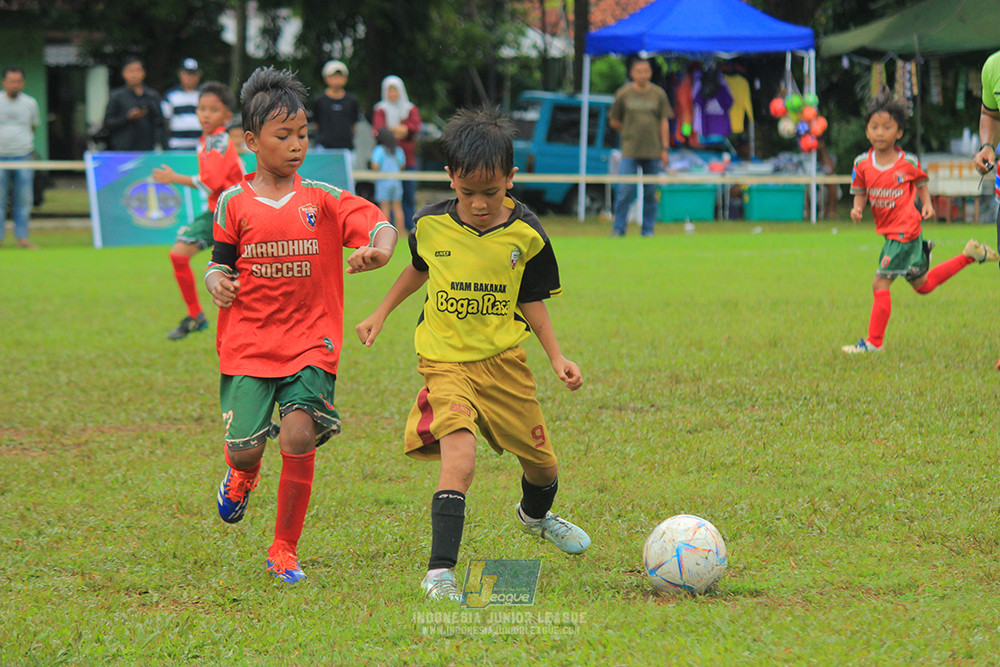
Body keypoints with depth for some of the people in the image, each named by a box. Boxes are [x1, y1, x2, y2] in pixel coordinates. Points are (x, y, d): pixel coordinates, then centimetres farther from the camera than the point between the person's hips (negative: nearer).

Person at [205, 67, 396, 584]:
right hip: (248, 345, 0)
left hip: (310, 342, 0)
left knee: (299, 435, -17)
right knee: (245, 446, -6)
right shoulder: (234, 203, 4)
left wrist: (379, 250, -29)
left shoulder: (322, 199, 3)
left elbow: (379, 223, -6)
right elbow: (221, 262, 14)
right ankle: (242, 474, 36)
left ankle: (284, 550, 0)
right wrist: (216, 283, -9)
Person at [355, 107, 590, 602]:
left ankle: (535, 515, 50)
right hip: (446, 362, -2)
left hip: (504, 361, 2)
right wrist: (381, 313, 20)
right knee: (458, 458, -24)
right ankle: (440, 571, -24)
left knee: (541, 462, 13)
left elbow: (533, 302, 5)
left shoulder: (525, 235, -7)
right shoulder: (430, 225, -6)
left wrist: (557, 358, -3)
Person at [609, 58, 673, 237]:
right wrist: (630, 132, 6)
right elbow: (614, 121, 12)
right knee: (625, 190, -8)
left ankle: (648, 230, 11)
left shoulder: (659, 94, 6)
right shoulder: (623, 94, 4)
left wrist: (665, 149, 0)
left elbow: (664, 122, 6)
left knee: (650, 192, 4)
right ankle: (618, 229, -2)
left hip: (653, 152, 1)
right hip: (630, 151, -1)